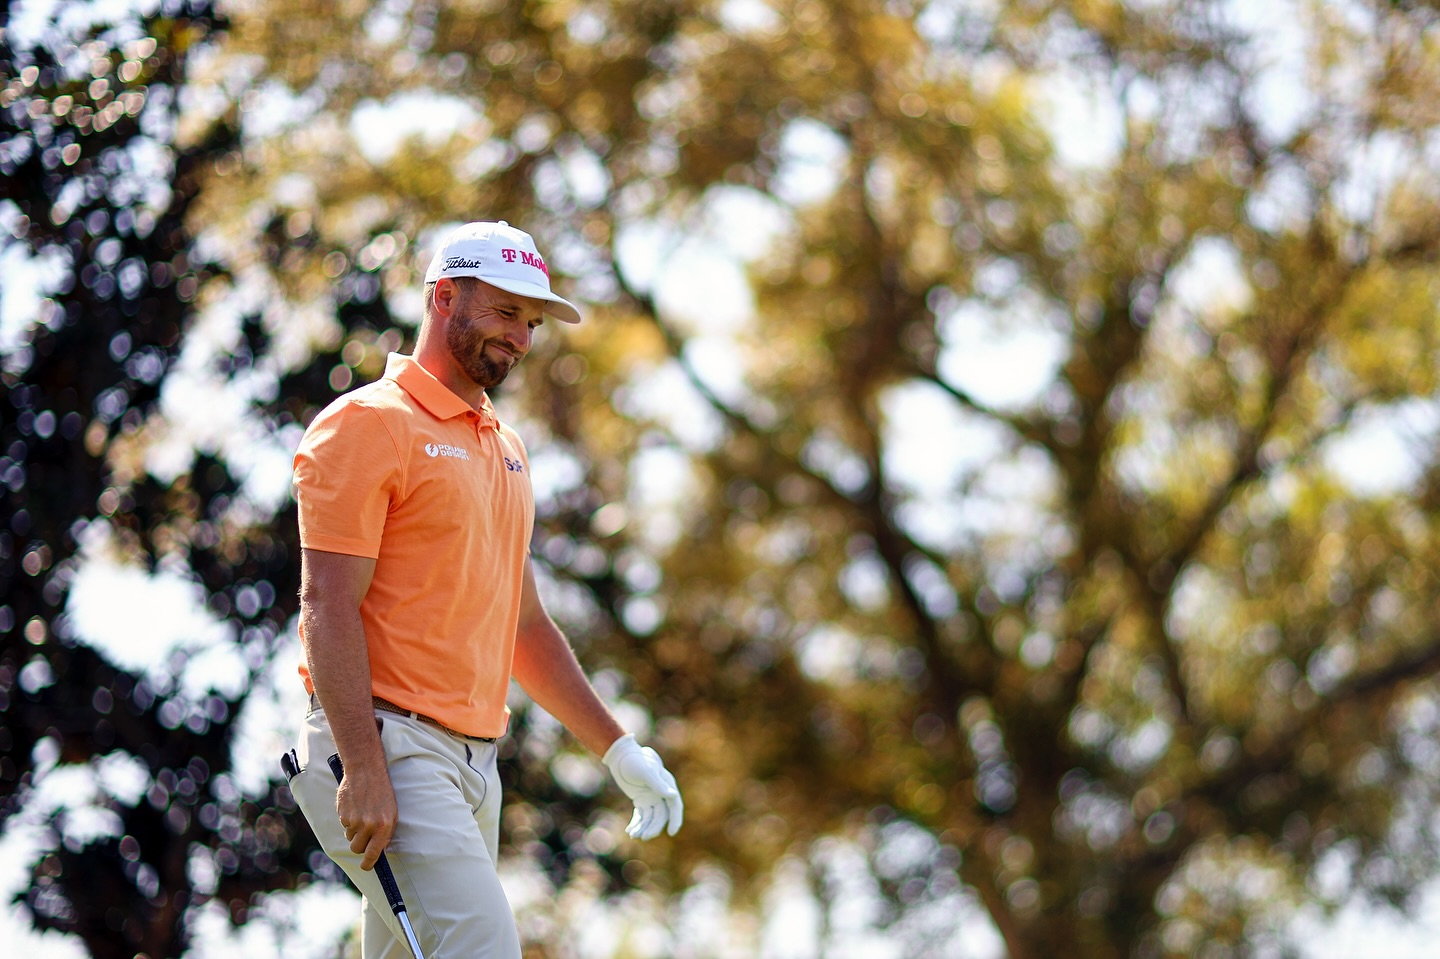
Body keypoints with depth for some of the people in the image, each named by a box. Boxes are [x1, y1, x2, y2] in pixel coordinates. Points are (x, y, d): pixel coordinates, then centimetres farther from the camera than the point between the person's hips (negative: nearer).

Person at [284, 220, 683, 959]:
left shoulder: (506, 449, 22)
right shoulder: (367, 425, -4)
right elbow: (327, 606, -12)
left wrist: (618, 748, 22)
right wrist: (363, 769, -21)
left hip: (474, 759, 8)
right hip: (388, 748, -8)